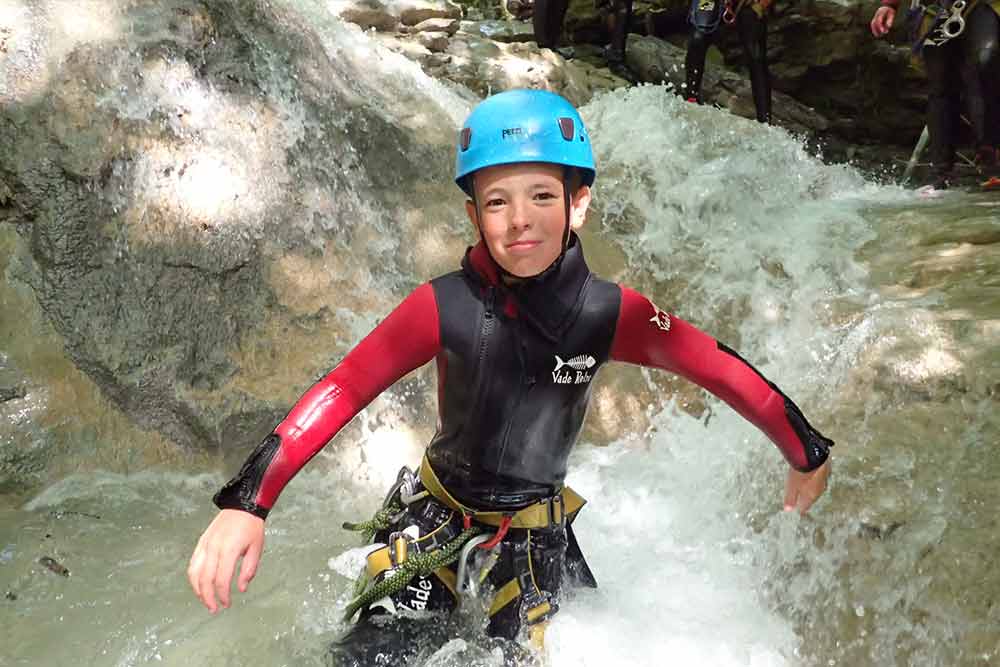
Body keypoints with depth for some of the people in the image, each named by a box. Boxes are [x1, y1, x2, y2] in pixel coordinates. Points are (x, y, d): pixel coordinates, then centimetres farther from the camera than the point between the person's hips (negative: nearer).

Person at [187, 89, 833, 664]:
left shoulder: (610, 313, -17)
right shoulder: (444, 307, -20)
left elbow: (724, 371, -7)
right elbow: (343, 389, -23)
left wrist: (808, 454, 4)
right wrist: (246, 502, -33)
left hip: (538, 539, 1)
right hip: (435, 519, -1)